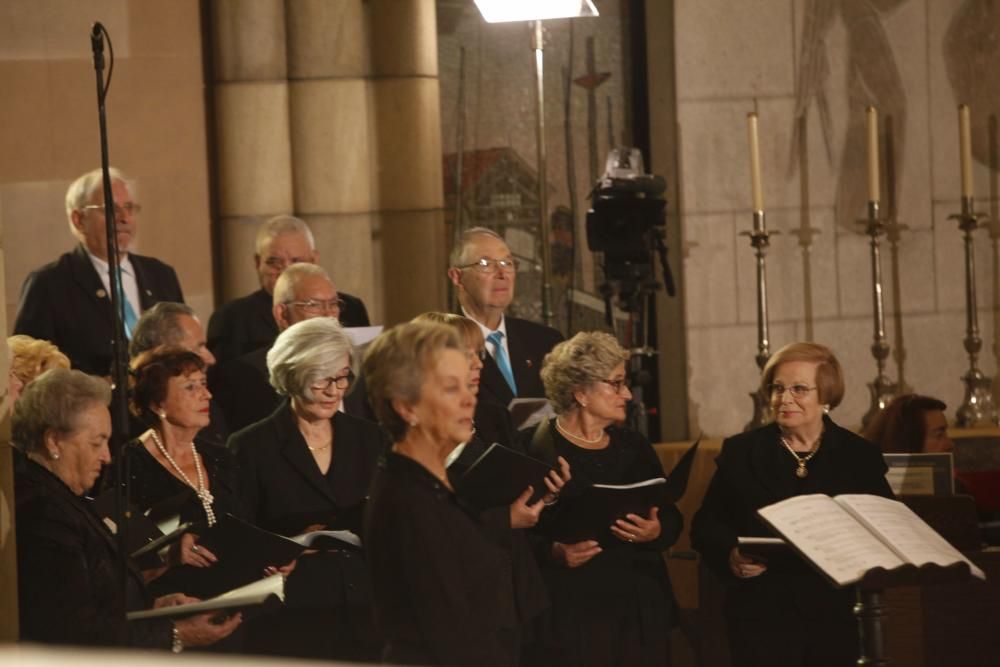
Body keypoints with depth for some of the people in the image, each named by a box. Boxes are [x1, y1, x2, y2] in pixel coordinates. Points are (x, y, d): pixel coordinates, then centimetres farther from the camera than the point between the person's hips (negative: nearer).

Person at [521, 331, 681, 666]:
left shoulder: (634, 447, 14)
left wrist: (656, 531, -7)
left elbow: (672, 518, 14)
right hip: (570, 614, -5)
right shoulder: (534, 448, -6)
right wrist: (553, 552, -25)